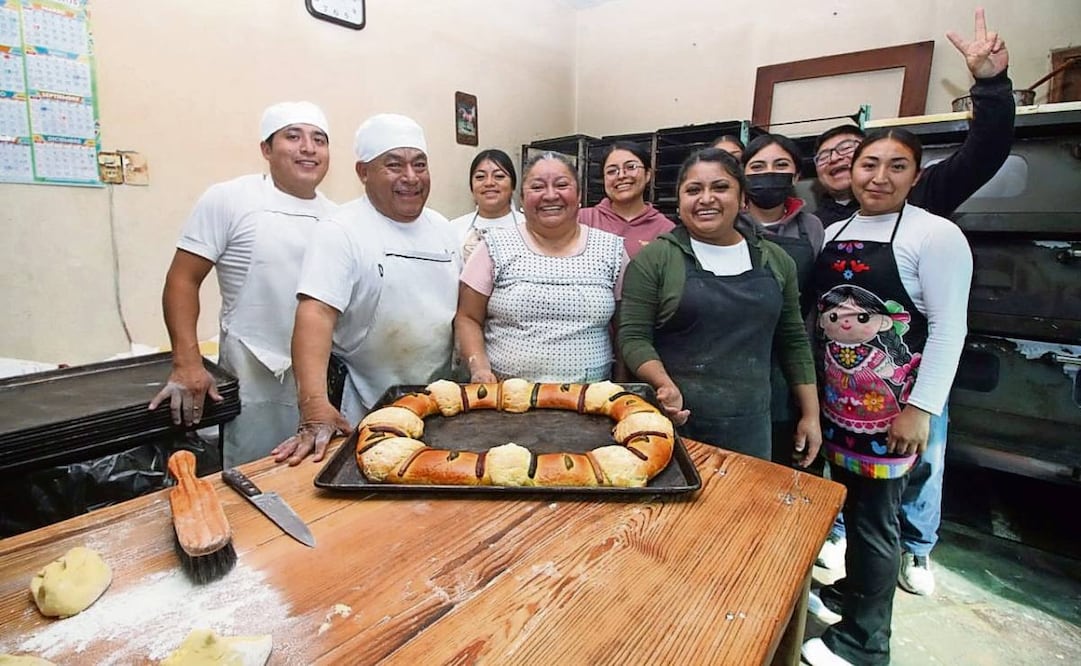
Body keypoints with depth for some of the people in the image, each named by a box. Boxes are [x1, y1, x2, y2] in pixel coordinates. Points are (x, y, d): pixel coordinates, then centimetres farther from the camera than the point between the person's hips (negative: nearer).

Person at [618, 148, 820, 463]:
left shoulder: (775, 261, 6)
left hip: (750, 423, 4)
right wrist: (665, 384, -25)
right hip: (674, 418, -3)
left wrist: (810, 414, 10)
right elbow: (633, 337, -9)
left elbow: (793, 341, 12)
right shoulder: (654, 259, -7)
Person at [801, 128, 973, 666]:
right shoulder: (834, 234, 9)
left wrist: (920, 409, -17)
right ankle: (853, 591, 42)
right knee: (848, 505, 20)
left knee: (874, 519, 5)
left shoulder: (935, 235, -9)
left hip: (890, 408, -6)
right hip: (837, 400, 6)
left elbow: (948, 327, -12)